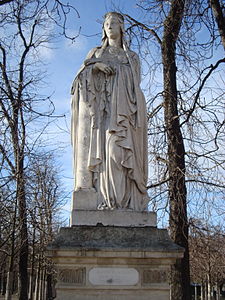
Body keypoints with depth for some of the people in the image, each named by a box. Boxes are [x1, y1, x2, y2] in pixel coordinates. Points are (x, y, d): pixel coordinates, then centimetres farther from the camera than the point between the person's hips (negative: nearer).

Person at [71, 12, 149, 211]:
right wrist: (95, 66, -7)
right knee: (97, 148, -15)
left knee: (117, 148, -21)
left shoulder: (132, 57, 24)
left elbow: (135, 87, 12)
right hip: (97, 107, 1)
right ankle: (99, 199, -21)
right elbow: (81, 76, 13)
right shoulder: (95, 53, 27)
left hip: (120, 107, -1)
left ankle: (120, 199, -28)